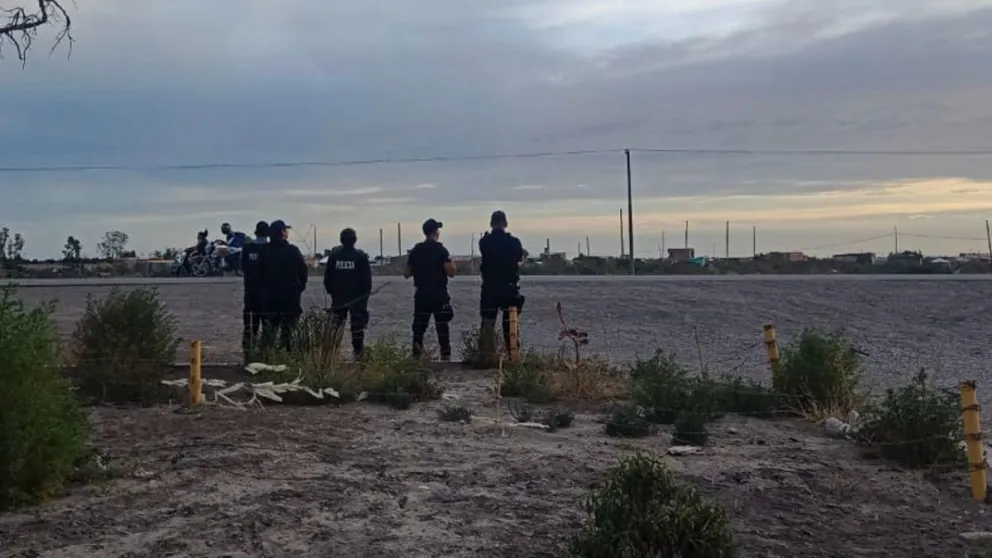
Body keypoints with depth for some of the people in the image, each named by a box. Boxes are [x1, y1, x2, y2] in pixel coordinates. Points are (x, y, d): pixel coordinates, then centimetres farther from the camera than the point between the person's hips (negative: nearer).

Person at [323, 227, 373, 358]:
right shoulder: (361, 256, -8)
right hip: (357, 297, -2)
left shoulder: (333, 255, 0)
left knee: (336, 325, 9)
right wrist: (367, 291, 5)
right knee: (357, 324, 1)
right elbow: (367, 277, -7)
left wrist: (330, 290, 14)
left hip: (338, 296, 2)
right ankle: (358, 352, -1)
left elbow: (327, 276, 5)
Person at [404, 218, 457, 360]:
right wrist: (451, 263, 6)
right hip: (439, 295, -4)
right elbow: (451, 272, -14)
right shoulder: (441, 250, -9)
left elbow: (407, 274, 8)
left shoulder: (415, 251, 5)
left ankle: (416, 356, 9)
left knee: (419, 327, 10)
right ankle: (445, 356, 1)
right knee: (442, 327, 2)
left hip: (421, 295, 4)